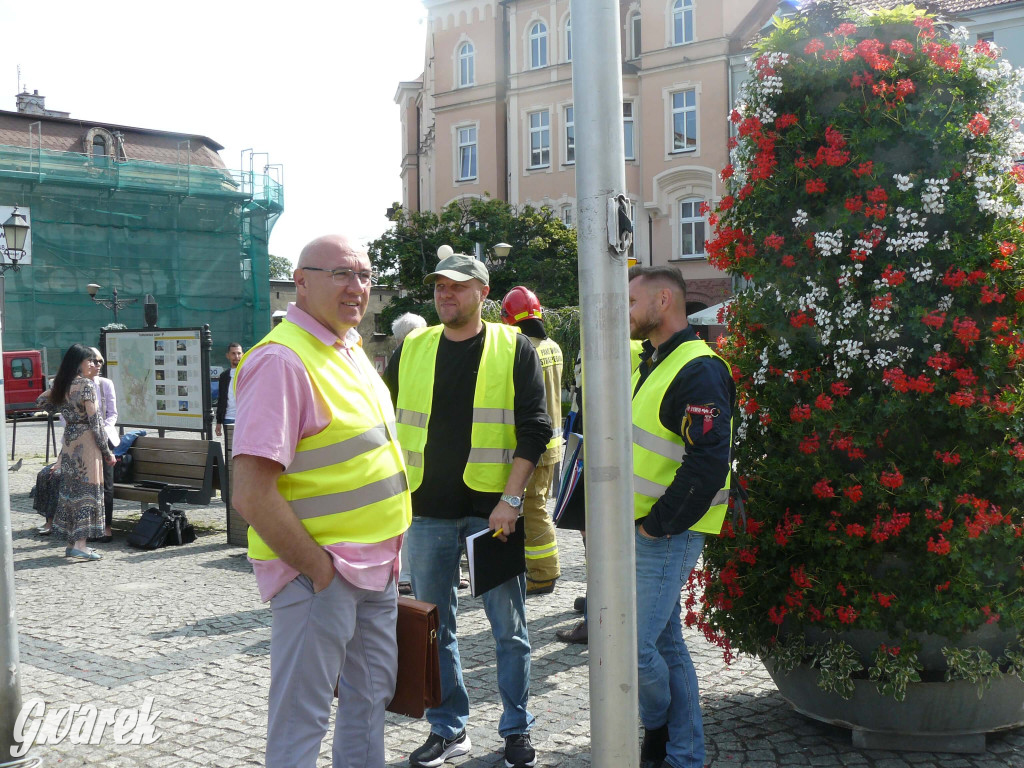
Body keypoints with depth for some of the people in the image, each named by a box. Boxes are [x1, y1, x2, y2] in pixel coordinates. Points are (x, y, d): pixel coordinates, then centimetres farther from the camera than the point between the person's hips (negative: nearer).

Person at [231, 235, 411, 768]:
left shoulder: (350, 349, 11)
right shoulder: (283, 359, -18)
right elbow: (252, 495, -24)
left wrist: (388, 552, 15)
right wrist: (319, 569, -19)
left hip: (377, 567, 9)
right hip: (318, 573, -9)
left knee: (371, 695, 21)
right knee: (300, 721, 1)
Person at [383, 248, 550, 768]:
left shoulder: (514, 349, 0)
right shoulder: (410, 350, 8)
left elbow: (534, 428, -5)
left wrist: (511, 499, -14)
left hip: (493, 510, -3)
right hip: (426, 510, 3)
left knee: (508, 627, 6)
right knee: (433, 626, 10)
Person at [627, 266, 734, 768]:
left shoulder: (700, 370, -16)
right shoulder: (649, 363, 14)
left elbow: (707, 464, -24)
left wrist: (657, 525, -18)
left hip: (667, 536, -9)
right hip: (639, 528, 9)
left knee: (634, 647, -7)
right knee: (665, 643, 14)